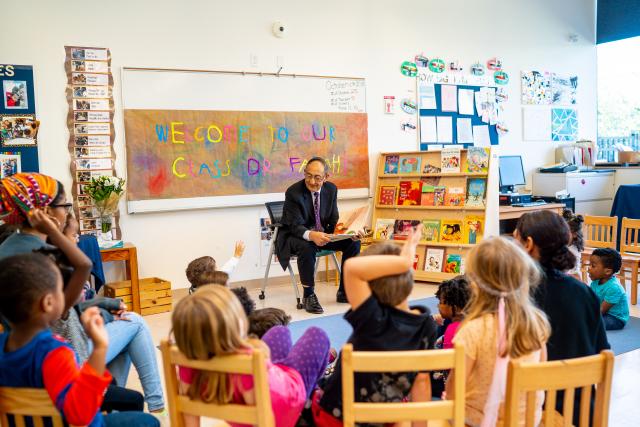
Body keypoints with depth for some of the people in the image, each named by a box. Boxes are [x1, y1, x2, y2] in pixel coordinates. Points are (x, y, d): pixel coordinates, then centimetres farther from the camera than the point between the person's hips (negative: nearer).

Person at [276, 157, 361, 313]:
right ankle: (308, 295, -20)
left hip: (321, 234, 6)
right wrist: (311, 235, -47)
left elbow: (333, 220, 1)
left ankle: (344, 291, -2)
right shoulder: (293, 192, -19)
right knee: (307, 247, -39)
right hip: (294, 235, -5)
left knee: (354, 241, -13)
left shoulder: (331, 189, -3)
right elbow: (296, 226, -25)